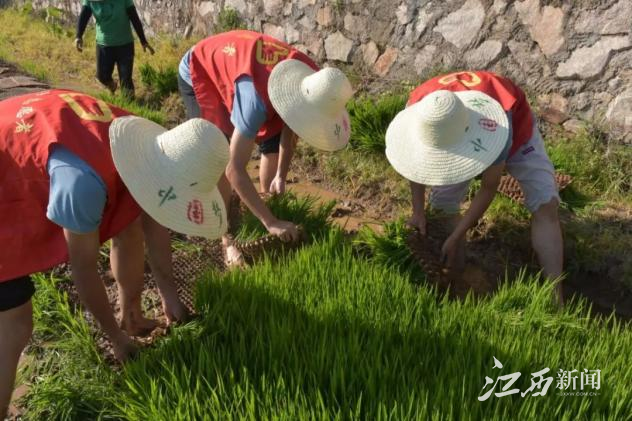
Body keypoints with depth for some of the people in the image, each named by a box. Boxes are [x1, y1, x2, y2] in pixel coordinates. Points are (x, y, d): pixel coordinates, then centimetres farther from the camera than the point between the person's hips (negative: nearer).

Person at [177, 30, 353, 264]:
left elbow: (290, 127, -5)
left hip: (234, 64, 7)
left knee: (274, 143, 4)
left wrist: (281, 175, -14)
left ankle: (269, 204, 22)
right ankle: (224, 237, -3)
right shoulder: (258, 98, -45)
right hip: (199, 73, -6)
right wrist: (271, 223, -42)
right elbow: (234, 169, -44)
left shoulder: (307, 80, -24)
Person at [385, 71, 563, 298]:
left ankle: (555, 298, -17)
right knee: (442, 205, -11)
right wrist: (418, 211, -12)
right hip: (460, 137, 4)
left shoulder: (491, 125, -47)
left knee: (545, 205, -19)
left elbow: (488, 189, -30)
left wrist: (455, 238, -26)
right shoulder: (417, 108, -35)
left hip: (515, 127, -3)